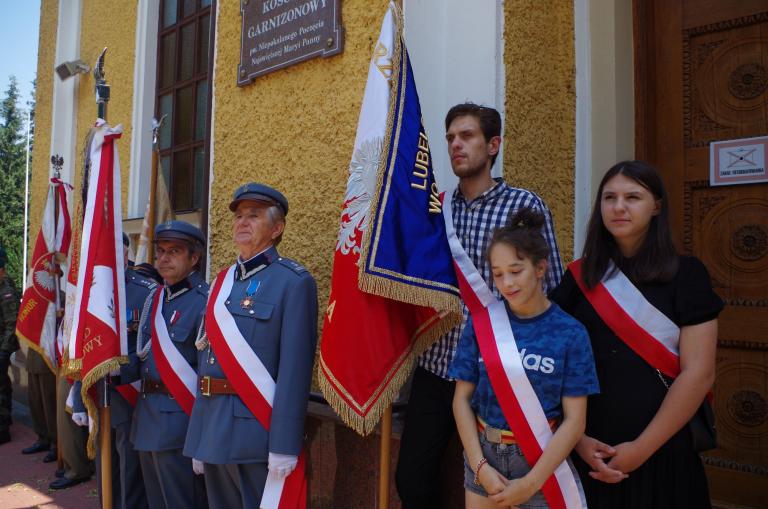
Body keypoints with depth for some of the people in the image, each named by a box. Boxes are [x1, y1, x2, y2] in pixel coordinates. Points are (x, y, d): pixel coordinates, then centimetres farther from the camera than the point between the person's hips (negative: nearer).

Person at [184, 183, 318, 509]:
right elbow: (206, 358, 12)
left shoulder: (294, 282, -11)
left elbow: (295, 367, -17)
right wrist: (199, 438, 12)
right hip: (213, 428, 7)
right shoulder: (222, 281, 12)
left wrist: (284, 445, -19)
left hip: (256, 431, -7)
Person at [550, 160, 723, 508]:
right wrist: (577, 438, -9)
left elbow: (698, 373, -10)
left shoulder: (686, 275, -5)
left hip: (661, 450, -2)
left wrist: (642, 448, -12)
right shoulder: (580, 276, 1)